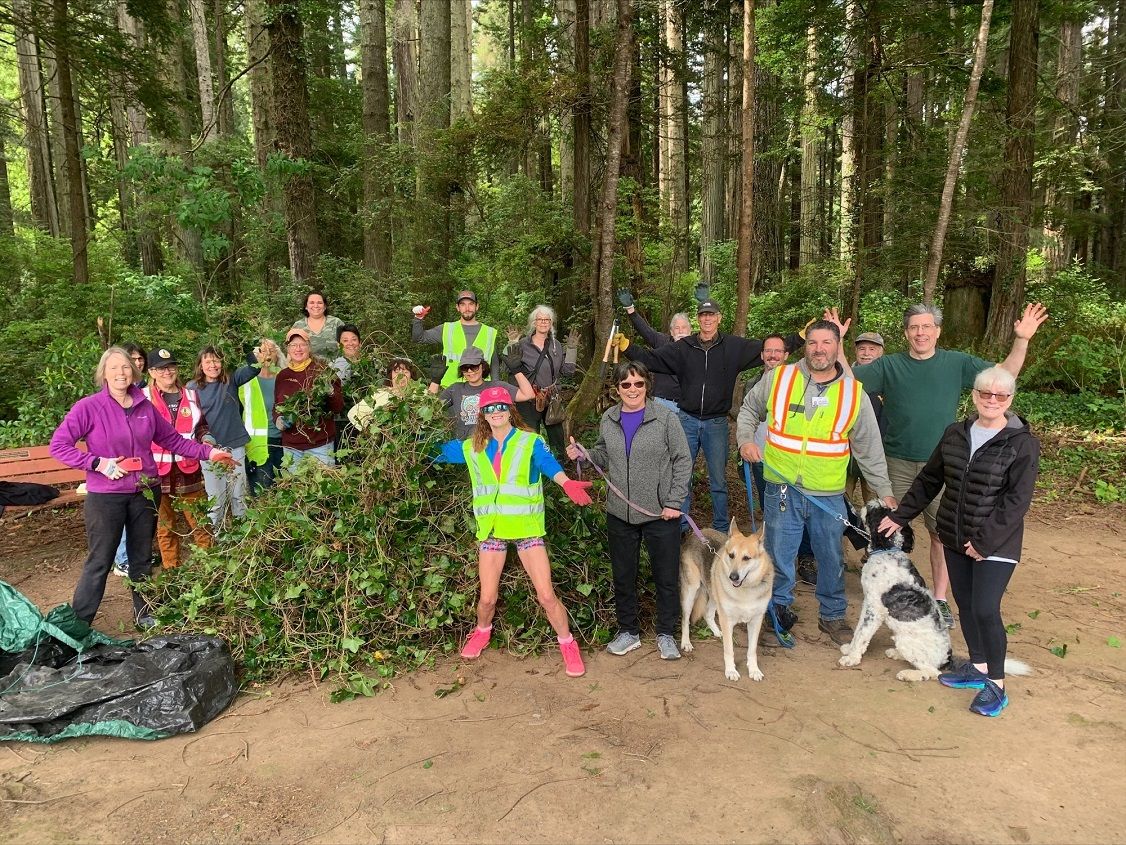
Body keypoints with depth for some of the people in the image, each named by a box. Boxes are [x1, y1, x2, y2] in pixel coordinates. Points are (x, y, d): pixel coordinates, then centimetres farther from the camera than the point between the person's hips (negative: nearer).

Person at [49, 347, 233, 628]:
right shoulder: (88, 407, -10)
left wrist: (208, 452, 0)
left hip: (146, 493, 4)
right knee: (99, 562, 2)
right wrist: (98, 463, -19)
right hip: (105, 496, -4)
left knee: (142, 559, 16)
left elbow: (173, 440, 8)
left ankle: (143, 614, 32)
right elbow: (58, 446, -10)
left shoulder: (145, 407, 1)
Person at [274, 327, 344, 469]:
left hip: (320, 445, -4)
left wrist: (330, 392, -23)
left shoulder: (323, 370, -2)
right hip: (291, 446, 4)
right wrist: (278, 420, 1)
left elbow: (339, 407, -4)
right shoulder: (282, 376, 9)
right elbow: (276, 408, 21)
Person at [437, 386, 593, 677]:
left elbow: (549, 464, -25)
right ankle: (482, 633, 42)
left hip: (526, 528, -3)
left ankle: (568, 645, 19)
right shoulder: (473, 448, 6)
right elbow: (438, 452, 16)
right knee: (487, 598, 9)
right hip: (491, 530, 3)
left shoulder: (530, 442, -6)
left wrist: (566, 483, -44)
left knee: (546, 596, -5)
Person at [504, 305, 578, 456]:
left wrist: (572, 349, -1)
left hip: (552, 399, 4)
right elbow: (513, 368, -10)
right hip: (529, 400, -4)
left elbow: (567, 370, 5)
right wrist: (512, 346, -19)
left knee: (558, 437, 11)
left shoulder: (556, 345, 9)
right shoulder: (523, 344, -3)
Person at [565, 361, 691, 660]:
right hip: (619, 513, 4)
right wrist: (581, 454, -3)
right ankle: (628, 632, 32)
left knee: (666, 577, 9)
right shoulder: (608, 420, 4)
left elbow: (682, 460, -5)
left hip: (660, 513, -3)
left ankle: (666, 634, 27)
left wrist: (674, 502, -10)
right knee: (623, 576, 14)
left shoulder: (665, 417, -8)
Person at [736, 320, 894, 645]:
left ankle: (832, 615, 33)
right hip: (782, 488, -1)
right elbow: (749, 408, 13)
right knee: (779, 554, 9)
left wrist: (884, 491, 5)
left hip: (828, 494, 1)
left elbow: (870, 450, 6)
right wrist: (745, 439, -3)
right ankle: (780, 606, 30)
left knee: (831, 558, 14)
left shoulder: (854, 393, 0)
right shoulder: (778, 378, -3)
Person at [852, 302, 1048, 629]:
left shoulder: (957, 363, 3)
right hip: (897, 463, 0)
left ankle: (940, 598, 18)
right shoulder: (889, 365, 0)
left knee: (942, 534, 4)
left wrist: (1022, 340, -10)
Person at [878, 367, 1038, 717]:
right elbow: (929, 480, 13)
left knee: (985, 609, -8)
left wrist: (985, 541, -18)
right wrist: (900, 516, 13)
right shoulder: (955, 434, 5)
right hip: (955, 538, 5)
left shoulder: (1022, 443, -11)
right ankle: (978, 667, 31)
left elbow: (1017, 500, -15)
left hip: (996, 543, -5)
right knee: (964, 604, 13)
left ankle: (996, 684, 10)